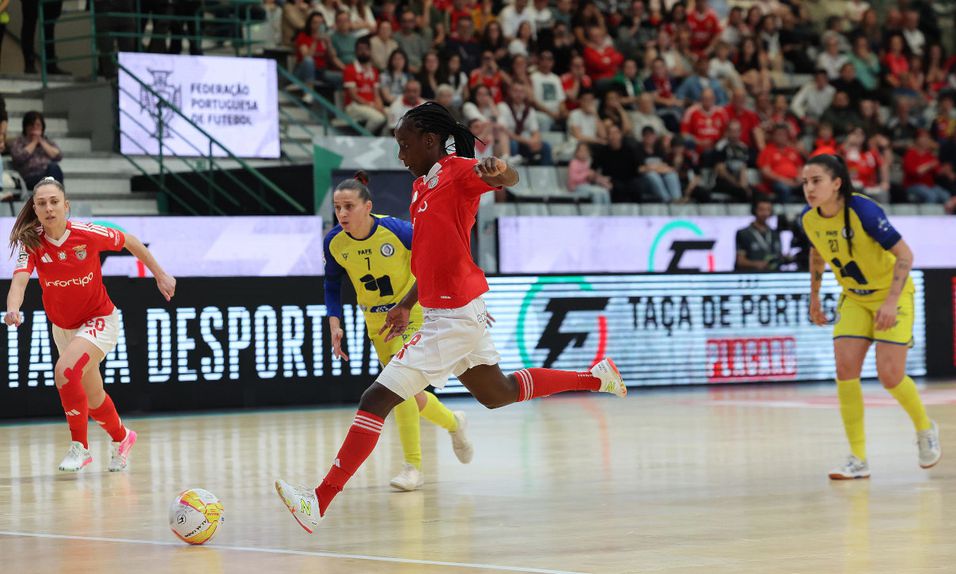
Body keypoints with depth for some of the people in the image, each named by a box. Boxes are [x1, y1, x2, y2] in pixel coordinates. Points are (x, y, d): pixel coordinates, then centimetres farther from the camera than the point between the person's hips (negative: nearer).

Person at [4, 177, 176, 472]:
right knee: (93, 398, 17)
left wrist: (160, 275, 1)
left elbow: (130, 242, -4)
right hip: (63, 328, 4)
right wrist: (13, 310, -53)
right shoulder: (31, 243, -17)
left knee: (65, 370, -29)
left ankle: (79, 446, -13)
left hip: (99, 321, -4)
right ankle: (121, 438, 48)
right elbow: (19, 280, -32)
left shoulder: (88, 234, -21)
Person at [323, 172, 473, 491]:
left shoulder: (397, 230, -25)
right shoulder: (334, 243, -14)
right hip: (376, 322, 5)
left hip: (412, 313, -5)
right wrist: (334, 324, -8)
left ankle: (413, 467, -13)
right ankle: (453, 423, 41)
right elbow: (332, 285, 4)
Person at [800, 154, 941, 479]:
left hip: (891, 295, -5)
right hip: (853, 299, 5)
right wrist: (814, 296, 16)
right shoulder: (809, 218, -9)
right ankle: (858, 460, -6)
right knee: (845, 369, -12)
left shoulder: (863, 210, -28)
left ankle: (925, 429, 20)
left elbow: (904, 255, -25)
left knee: (890, 375, -12)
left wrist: (891, 301, -34)